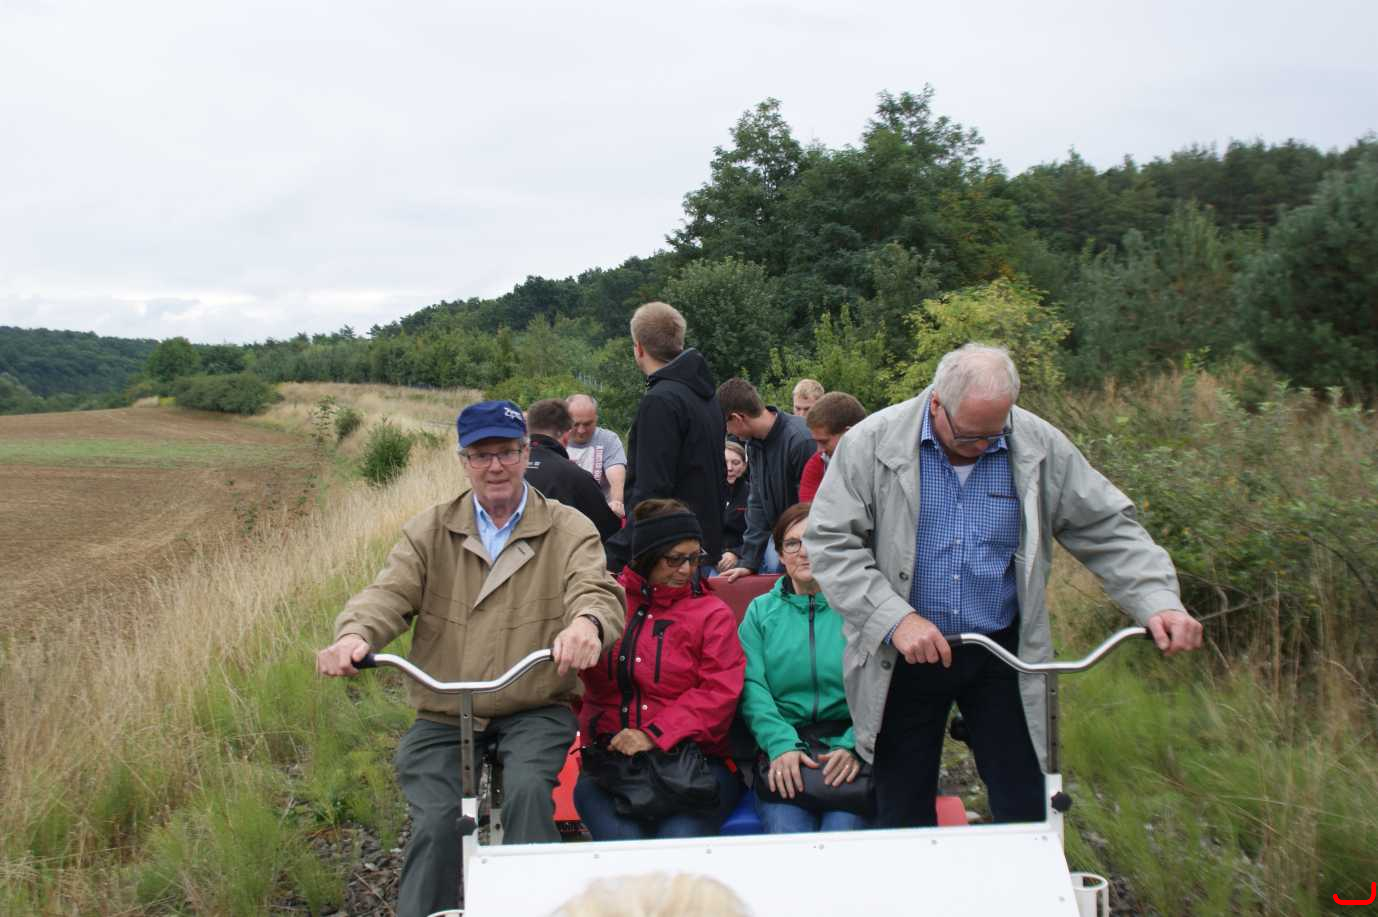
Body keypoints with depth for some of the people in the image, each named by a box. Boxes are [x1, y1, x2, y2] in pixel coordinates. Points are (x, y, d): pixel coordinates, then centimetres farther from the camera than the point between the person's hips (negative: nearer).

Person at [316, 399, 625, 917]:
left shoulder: (569, 531, 2)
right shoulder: (429, 533, 8)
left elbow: (598, 592, -15)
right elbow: (389, 593, -6)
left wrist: (585, 624, -41)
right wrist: (353, 635, -30)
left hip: (535, 710, -1)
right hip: (442, 717, 2)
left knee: (528, 790, -29)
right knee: (437, 821, -20)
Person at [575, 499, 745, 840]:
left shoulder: (713, 613, 9)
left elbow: (718, 693, -3)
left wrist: (654, 735, -13)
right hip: (610, 757, 1)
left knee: (680, 839, -27)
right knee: (621, 837, -27)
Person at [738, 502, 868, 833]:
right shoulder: (761, 610, 16)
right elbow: (752, 686, 3)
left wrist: (855, 746, -17)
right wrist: (782, 744, -13)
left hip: (849, 748, -1)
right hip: (782, 750, 1)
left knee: (842, 831, -25)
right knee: (788, 834, -25)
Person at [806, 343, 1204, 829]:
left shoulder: (1038, 445, -3)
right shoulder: (874, 442, -10)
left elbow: (1108, 528, 3)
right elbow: (829, 541, -12)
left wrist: (1157, 602, -12)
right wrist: (895, 619, -22)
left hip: (1003, 653, 2)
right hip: (904, 656, -1)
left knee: (1028, 812, 8)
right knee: (904, 818, 11)